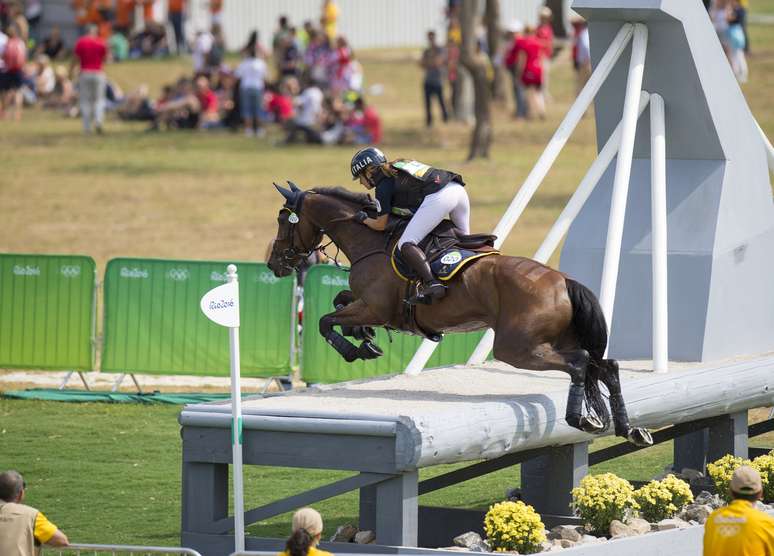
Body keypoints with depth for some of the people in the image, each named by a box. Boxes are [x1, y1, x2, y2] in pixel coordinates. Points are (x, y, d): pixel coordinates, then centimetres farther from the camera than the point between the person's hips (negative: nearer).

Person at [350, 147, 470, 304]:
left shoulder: (383, 185, 8)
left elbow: (381, 225, 11)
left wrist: (364, 219, 29)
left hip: (437, 197, -8)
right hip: (459, 189, 8)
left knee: (406, 244, -10)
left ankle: (431, 283, -27)